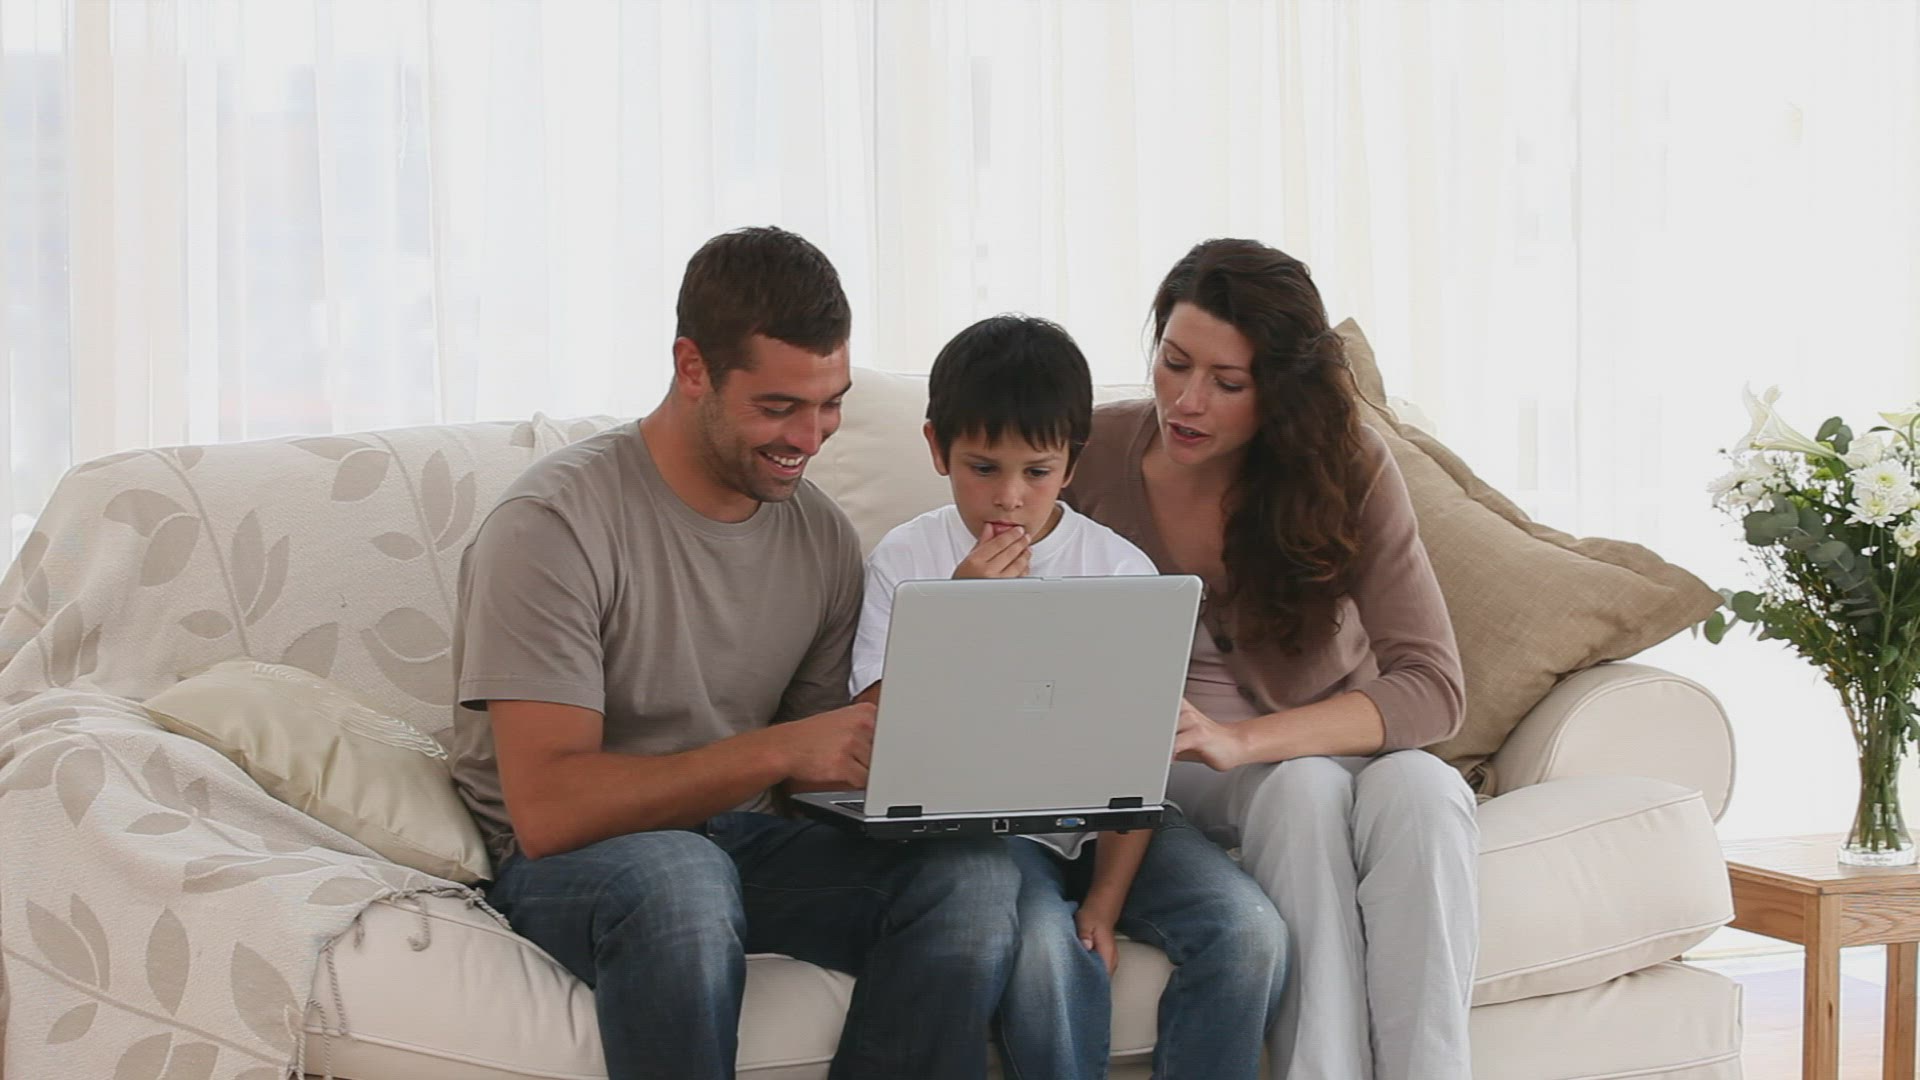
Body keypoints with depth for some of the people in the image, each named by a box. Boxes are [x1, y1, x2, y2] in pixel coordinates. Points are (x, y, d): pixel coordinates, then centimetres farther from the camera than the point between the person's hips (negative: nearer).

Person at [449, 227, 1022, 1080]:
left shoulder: (823, 536, 5)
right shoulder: (556, 523, -16)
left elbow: (810, 773, 11)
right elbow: (547, 808, -23)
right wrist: (777, 750, -30)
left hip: (742, 838, 6)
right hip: (565, 859, -5)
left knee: (974, 874, -22)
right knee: (680, 876, -41)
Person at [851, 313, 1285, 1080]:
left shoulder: (1120, 570, 1)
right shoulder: (906, 559, 0)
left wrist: (1105, 903, -13)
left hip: (1101, 821, 2)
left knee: (1249, 932, -22)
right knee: (1042, 944, -34)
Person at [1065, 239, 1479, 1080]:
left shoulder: (1350, 471, -12)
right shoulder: (1093, 454, -11)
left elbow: (1432, 688, -20)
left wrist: (1241, 740, -34)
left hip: (1333, 744, 1)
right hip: (1166, 774, -1)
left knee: (1420, 790, -33)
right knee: (1304, 788, -34)